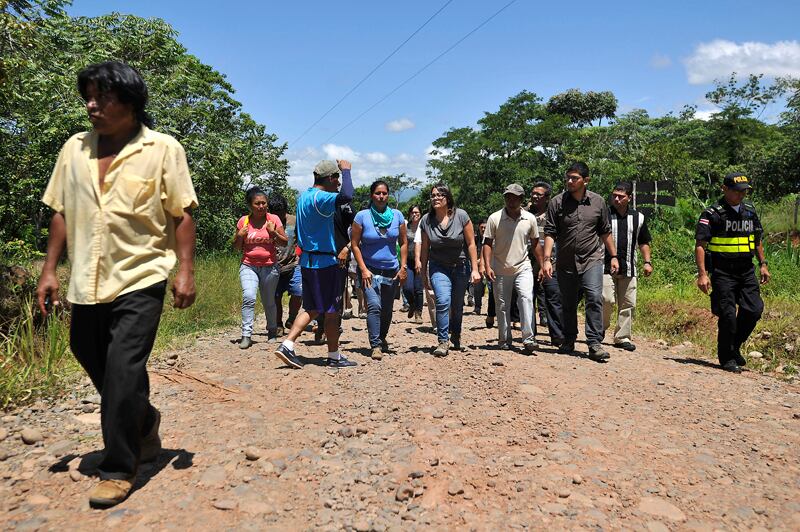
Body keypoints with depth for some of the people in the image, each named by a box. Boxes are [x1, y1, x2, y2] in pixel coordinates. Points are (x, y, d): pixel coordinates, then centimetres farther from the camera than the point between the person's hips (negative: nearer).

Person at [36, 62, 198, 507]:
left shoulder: (163, 149, -4)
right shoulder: (74, 149, 8)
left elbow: (182, 214, -5)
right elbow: (61, 213, 12)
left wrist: (186, 270, -12)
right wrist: (50, 269, 8)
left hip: (140, 281, -5)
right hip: (86, 284, 6)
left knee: (122, 374, -7)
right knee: (97, 366, 16)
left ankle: (119, 469, 11)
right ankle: (145, 422, 42)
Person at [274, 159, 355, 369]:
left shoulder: (304, 196, 12)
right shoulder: (319, 198, -18)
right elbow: (346, 196, -35)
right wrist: (346, 170, -18)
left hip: (308, 261, 9)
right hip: (325, 262, -9)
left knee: (312, 309, 15)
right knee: (332, 311, 3)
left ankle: (287, 346, 7)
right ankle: (334, 356, 14)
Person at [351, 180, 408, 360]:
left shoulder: (397, 215, 2)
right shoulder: (362, 216, -7)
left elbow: (403, 243, 8)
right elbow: (354, 244, -5)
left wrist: (403, 267, 1)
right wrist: (363, 269, -11)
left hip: (391, 270, 3)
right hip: (370, 270, -3)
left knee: (387, 310, 12)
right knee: (374, 306, -18)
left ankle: (382, 338, 37)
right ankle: (376, 346, -11)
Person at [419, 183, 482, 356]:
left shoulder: (461, 216, -10)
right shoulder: (426, 220, -6)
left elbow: (471, 243, -6)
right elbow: (424, 249, 2)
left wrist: (475, 269, -8)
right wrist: (424, 275, 6)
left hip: (461, 266, 0)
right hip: (439, 267, 0)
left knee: (457, 305, 10)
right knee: (443, 301, -20)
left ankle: (456, 336, 36)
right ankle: (443, 341, -9)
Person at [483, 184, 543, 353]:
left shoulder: (530, 219, 2)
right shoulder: (495, 218, -3)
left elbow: (535, 244, 11)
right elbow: (488, 243, -2)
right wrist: (487, 266, -12)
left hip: (523, 267, 0)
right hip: (500, 270, 0)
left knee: (526, 298, -20)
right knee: (502, 306, 7)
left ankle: (529, 338, -19)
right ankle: (504, 340, 21)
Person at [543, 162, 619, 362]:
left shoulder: (598, 202, 4)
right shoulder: (557, 202, -1)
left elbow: (605, 232, 13)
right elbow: (550, 233, -4)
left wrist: (613, 256, 13)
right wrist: (547, 259, -13)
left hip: (591, 260, 0)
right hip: (565, 263, 1)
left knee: (595, 299, -15)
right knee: (568, 304, 11)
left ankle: (595, 344, -10)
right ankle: (569, 341, 28)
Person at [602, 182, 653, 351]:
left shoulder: (638, 218, 11)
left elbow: (644, 242, 20)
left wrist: (647, 262, 8)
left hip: (628, 268, 4)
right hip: (606, 266, -4)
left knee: (627, 304, 4)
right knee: (607, 300, -13)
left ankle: (622, 337, 14)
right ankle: (600, 329, 11)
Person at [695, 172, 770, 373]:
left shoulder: (750, 210, 12)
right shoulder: (712, 213, -8)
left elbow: (757, 240, 22)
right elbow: (700, 244, -13)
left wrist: (763, 264, 14)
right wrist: (702, 274, -20)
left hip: (746, 270, 6)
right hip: (722, 272, -6)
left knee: (754, 309, -1)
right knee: (728, 315, -4)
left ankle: (734, 346, 21)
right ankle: (727, 358, 12)